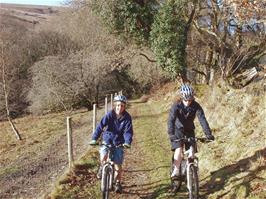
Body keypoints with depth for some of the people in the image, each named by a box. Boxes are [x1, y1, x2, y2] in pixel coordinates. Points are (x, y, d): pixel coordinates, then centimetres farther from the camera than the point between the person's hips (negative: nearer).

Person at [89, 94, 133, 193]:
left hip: (119, 143, 1)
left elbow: (128, 131, -18)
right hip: (107, 140, 0)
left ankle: (117, 183, 21)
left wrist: (127, 142, -37)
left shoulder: (127, 117, -12)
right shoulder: (109, 115, -14)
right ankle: (102, 167, 11)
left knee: (118, 165, -1)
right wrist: (94, 139, -33)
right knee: (103, 158, -25)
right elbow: (100, 126, -21)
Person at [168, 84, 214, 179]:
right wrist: (171, 135, -49)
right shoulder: (176, 106, -24)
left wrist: (208, 134, -39)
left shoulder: (196, 106, -19)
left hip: (189, 130, 2)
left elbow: (202, 119, -27)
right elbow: (171, 120, -35)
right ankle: (176, 171, -12)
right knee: (179, 150, -22)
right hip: (178, 130, -2)